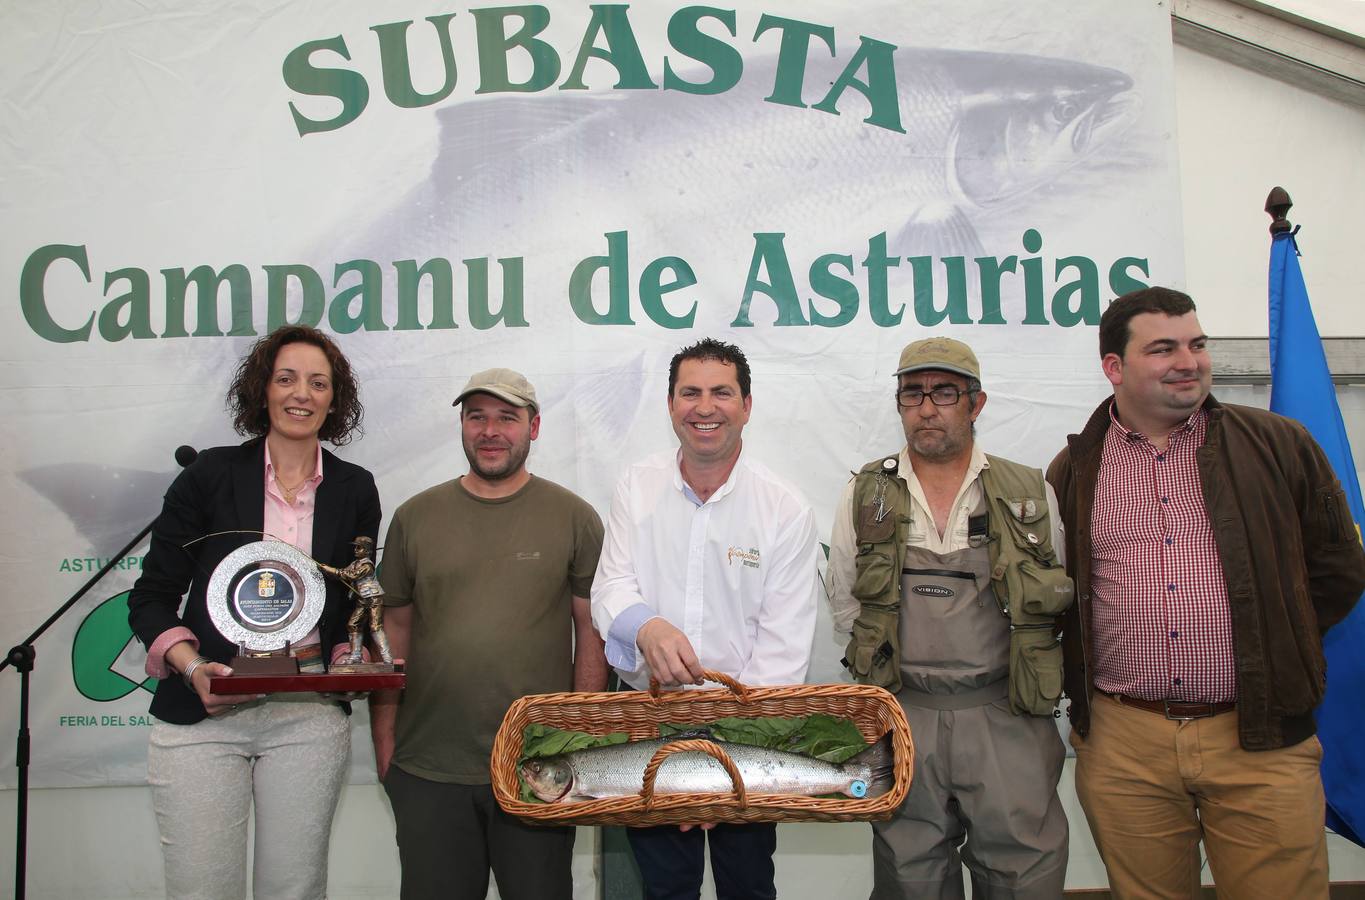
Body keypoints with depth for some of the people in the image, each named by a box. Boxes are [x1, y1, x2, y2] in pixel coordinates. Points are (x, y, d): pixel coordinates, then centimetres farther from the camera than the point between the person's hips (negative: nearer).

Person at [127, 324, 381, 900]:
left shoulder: (354, 490, 7)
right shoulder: (211, 476, 1)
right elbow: (150, 598, 2)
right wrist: (192, 667, -14)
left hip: (310, 718, 2)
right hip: (201, 717, -1)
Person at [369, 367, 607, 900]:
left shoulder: (574, 517, 0)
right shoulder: (415, 517, 6)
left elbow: (592, 631, 1)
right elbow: (394, 630, 8)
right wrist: (384, 740, 5)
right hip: (428, 769, 2)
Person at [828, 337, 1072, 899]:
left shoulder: (1031, 495, 3)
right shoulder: (864, 497, 4)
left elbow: (1058, 599, 11)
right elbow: (845, 608, 12)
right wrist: (898, 663, 5)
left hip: (1006, 712, 0)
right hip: (901, 712, 1)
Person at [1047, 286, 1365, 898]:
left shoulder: (1278, 446, 4)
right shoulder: (1073, 470, 5)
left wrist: (1268, 649, 8)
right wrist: (1079, 693, 7)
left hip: (1260, 739, 0)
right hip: (1122, 745, 1)